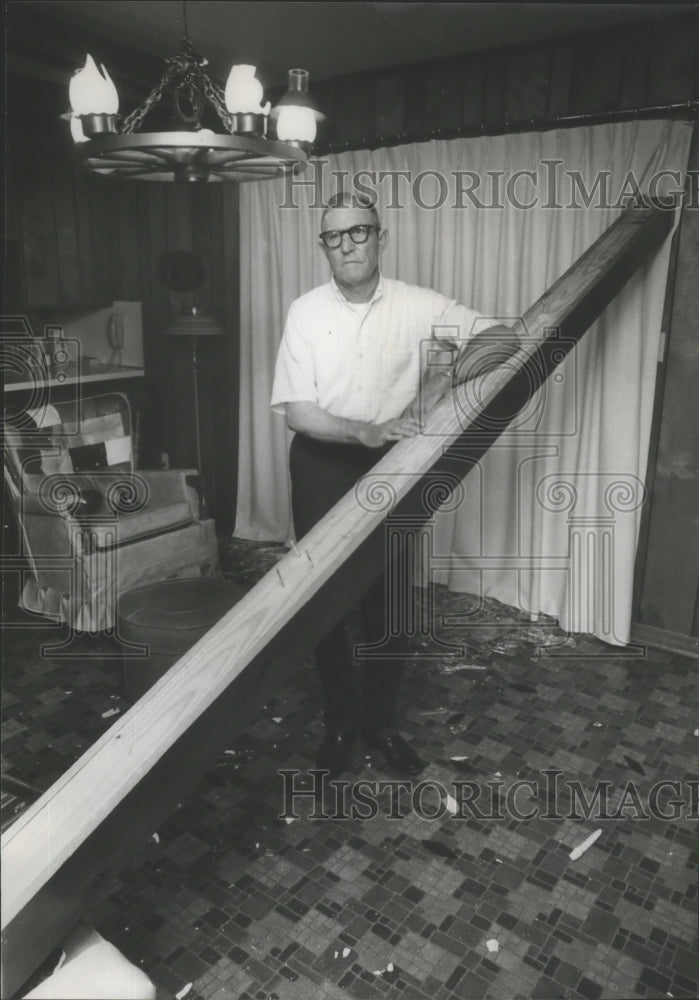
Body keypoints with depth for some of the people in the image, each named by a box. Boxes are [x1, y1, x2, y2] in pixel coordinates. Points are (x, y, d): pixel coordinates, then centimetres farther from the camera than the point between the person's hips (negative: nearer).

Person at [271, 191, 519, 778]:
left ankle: (380, 721, 28)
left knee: (390, 601, 7)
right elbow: (296, 410, -11)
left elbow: (503, 337, -5)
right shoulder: (306, 312, -6)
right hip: (322, 467, 0)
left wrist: (444, 377, -21)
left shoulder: (419, 306, -5)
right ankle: (339, 723, 27)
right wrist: (365, 431, -26)